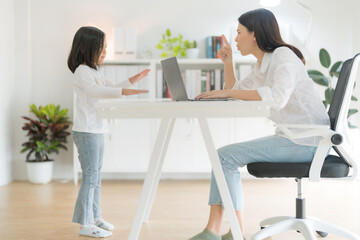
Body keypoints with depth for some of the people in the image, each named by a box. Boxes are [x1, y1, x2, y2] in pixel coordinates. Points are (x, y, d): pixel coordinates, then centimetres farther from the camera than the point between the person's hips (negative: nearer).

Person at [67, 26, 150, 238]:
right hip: (86, 131, -10)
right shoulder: (82, 71, -15)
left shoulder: (96, 70, 16)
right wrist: (123, 91, -45)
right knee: (90, 176, -7)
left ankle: (95, 217, 26)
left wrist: (132, 80, 13)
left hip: (97, 131, 10)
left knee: (97, 176, 15)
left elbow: (109, 88, 25)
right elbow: (95, 90, -32)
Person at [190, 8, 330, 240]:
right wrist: (228, 61, 15)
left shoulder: (283, 55, -12)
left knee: (225, 157, -13)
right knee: (224, 156, 4)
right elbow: (235, 90, 29)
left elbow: (277, 97, -30)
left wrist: (227, 92, -26)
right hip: (291, 137, 10)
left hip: (306, 140, -10)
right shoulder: (263, 66, 18)